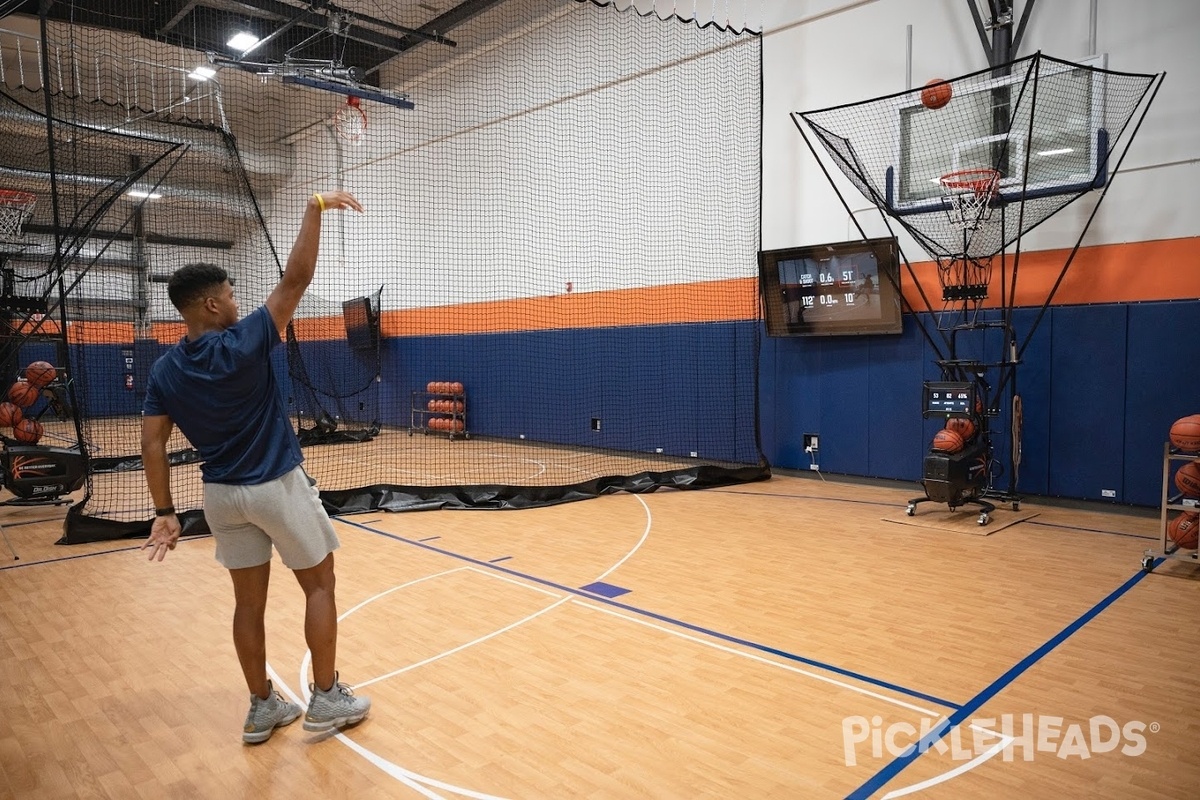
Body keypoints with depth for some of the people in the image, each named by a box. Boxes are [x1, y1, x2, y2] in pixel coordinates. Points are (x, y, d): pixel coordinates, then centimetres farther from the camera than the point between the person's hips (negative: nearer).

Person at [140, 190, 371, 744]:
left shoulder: (164, 370, 0)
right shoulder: (242, 344, -17)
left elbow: (152, 446, -1)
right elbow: (295, 280, -19)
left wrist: (164, 512, 3)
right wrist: (316, 208, -17)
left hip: (222, 495, 6)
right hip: (277, 487, -6)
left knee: (249, 600, 14)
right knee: (319, 585, 9)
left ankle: (262, 708, 23)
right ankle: (326, 699, 15)